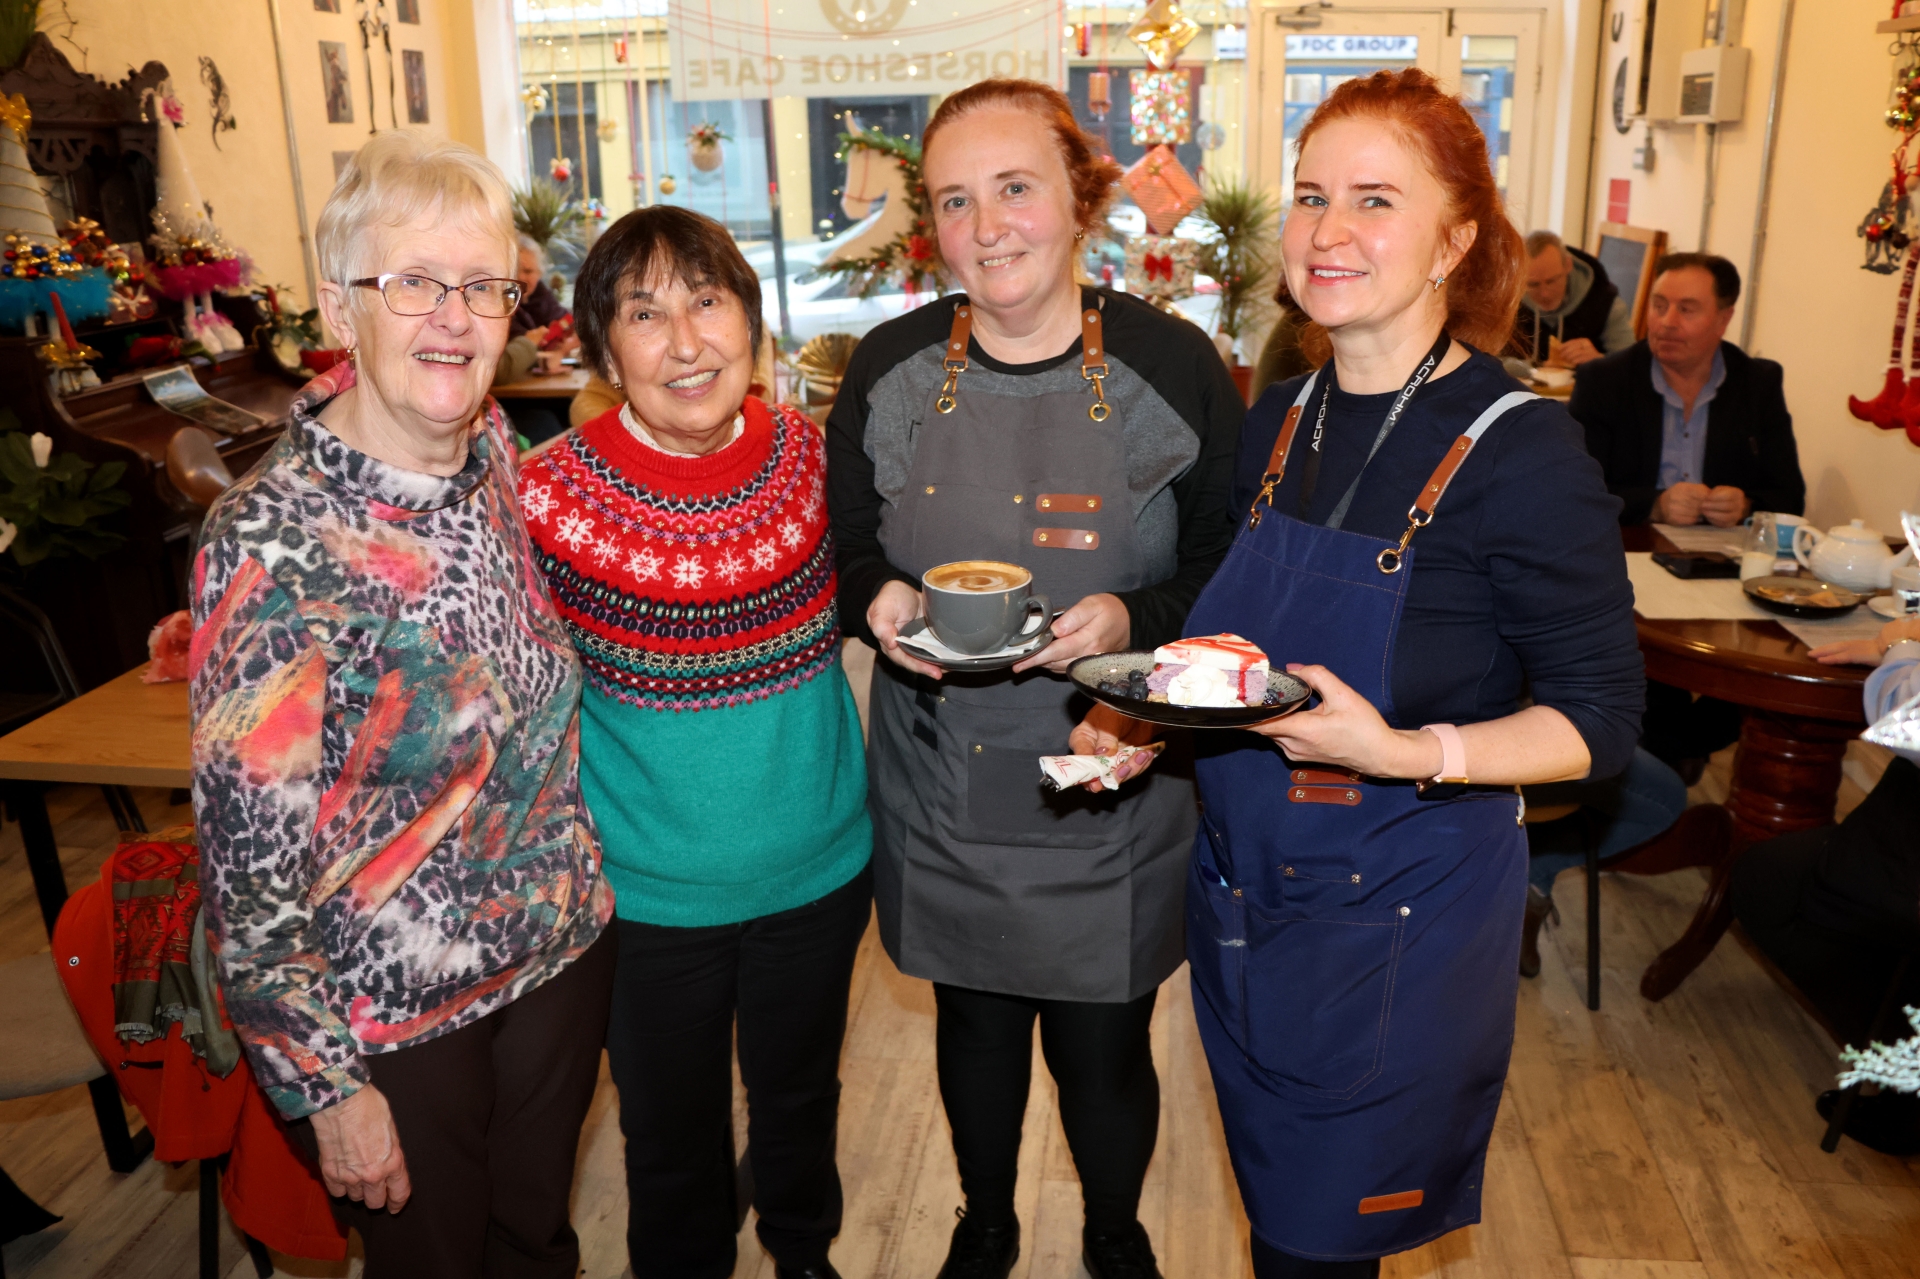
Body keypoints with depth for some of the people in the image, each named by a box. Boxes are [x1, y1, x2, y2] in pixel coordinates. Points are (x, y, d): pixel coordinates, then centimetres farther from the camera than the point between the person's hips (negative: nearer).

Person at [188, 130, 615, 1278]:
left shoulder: (495, 449, -6)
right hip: (393, 1019, -5)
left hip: (566, 944, 5)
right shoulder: (273, 547, -25)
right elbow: (248, 859, -19)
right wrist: (329, 1088, -13)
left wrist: (578, 884, 9)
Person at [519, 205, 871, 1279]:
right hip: (650, 895, -3)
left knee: (801, 1096, 27)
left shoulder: (811, 455, -9)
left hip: (820, 864, 3)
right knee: (673, 1135, 20)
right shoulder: (549, 497, -19)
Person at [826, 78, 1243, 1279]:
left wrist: (1134, 619, -23)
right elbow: (847, 553, 6)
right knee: (975, 1021, 22)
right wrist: (879, 601, -17)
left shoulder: (1175, 366, -9)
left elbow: (1232, 568, -4)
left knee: (1104, 1042, 13)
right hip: (941, 786, 2)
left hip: (1113, 790, -2)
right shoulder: (889, 369, -3)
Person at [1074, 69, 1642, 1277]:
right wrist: (1144, 713, -4)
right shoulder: (1276, 422, 2)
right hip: (1240, 896, 6)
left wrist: (1407, 753, -29)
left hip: (1399, 921, -6)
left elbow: (1602, 721, -14)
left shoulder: (1522, 451, -18)